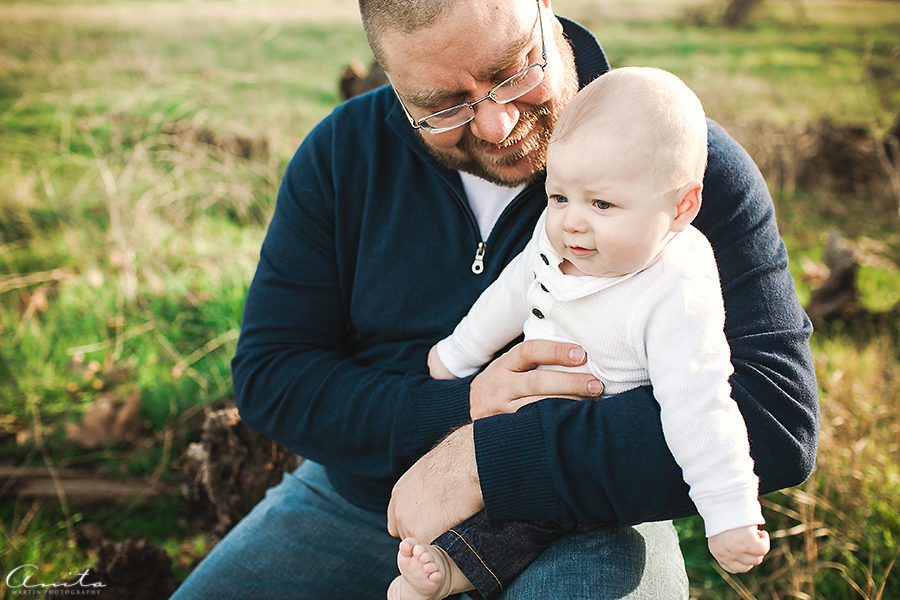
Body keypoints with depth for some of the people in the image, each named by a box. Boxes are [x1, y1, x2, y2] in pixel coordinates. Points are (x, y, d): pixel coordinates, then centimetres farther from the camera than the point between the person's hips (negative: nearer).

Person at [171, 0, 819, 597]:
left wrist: (489, 456, -27)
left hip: (580, 525, -4)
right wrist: (455, 413, -22)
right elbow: (268, 373, -5)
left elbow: (777, 412, -24)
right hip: (359, 494, 5)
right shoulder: (345, 152, -4)